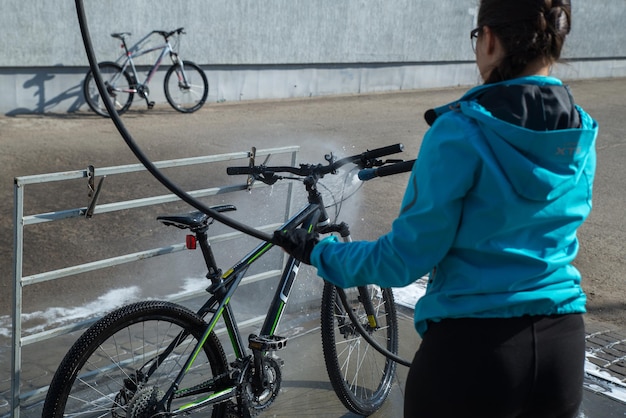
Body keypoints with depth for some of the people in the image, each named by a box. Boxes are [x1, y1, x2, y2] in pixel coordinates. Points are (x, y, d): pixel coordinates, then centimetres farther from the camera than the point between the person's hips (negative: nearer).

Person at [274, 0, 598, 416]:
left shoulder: (461, 131, -17)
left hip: (473, 348, -5)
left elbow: (405, 259, -15)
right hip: (565, 349, 6)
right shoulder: (583, 136, 1)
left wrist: (317, 253, 0)